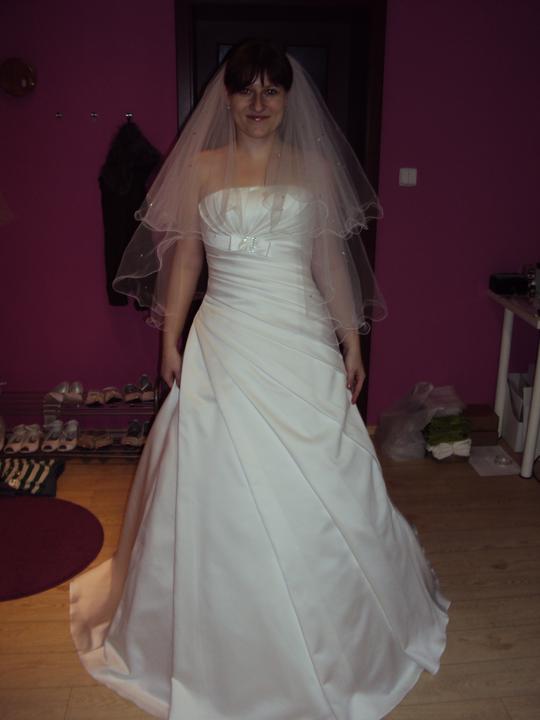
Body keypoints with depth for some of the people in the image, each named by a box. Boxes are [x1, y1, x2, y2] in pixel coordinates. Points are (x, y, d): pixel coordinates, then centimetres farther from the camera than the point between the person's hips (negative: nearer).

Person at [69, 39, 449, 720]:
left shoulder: (315, 167, 6)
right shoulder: (200, 168, 6)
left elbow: (332, 259, 7)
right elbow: (184, 258, 8)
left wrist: (352, 342, 5)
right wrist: (170, 340, 5)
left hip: (301, 343, 0)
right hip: (224, 344, 0)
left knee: (318, 487, 7)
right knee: (219, 486, 6)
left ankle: (333, 636, 32)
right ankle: (223, 643, 31)